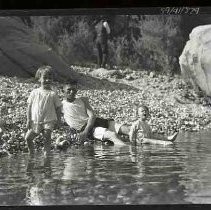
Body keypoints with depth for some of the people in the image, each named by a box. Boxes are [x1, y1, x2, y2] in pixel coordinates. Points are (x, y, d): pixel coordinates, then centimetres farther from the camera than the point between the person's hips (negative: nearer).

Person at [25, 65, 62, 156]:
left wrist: (58, 120, -1)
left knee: (47, 139, -9)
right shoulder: (34, 92, 3)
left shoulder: (52, 94, -1)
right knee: (28, 138, 3)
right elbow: (29, 106, 6)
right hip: (35, 121, 3)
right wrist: (28, 120, 1)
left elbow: (58, 107, 5)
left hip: (48, 121, -2)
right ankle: (31, 154, 20)